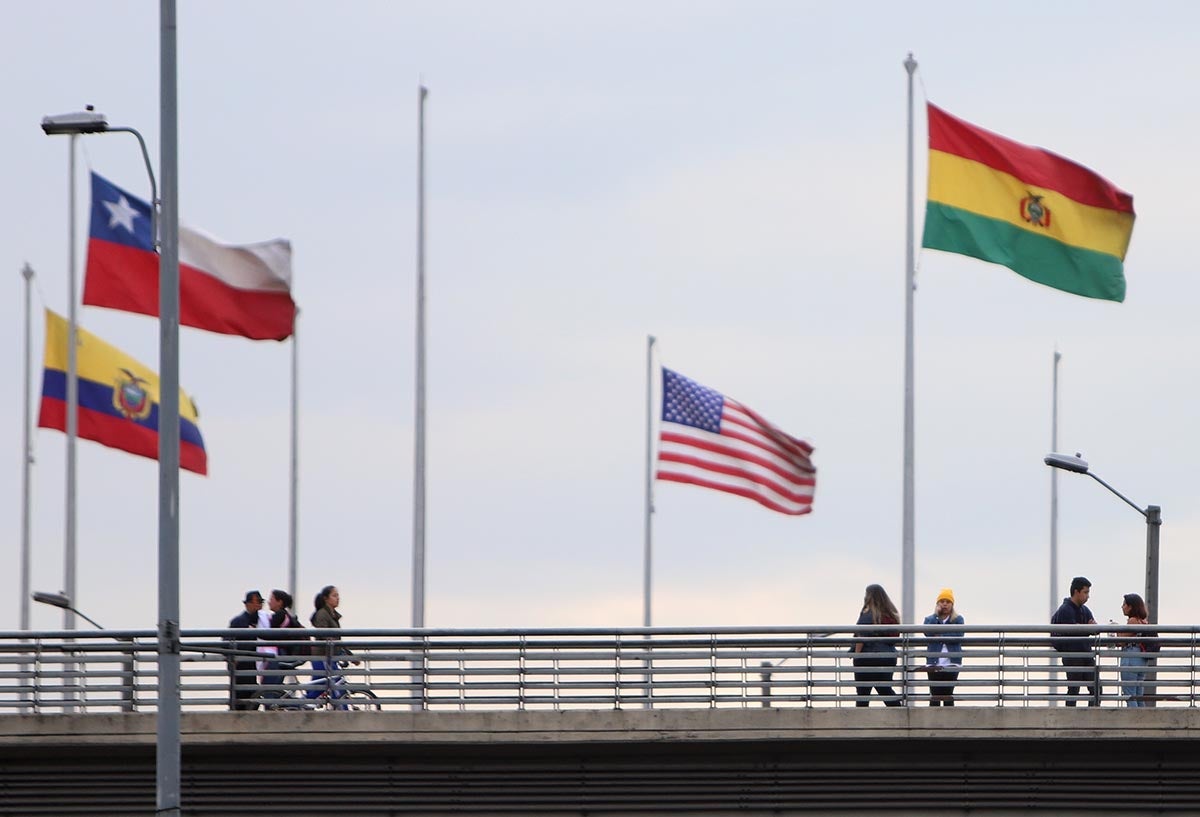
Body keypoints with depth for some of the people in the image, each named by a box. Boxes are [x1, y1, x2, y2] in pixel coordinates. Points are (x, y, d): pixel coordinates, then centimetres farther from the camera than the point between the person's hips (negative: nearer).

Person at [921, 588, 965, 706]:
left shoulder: (958, 620, 8)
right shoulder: (930, 619, 12)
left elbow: (958, 636, -9)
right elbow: (927, 632, -9)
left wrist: (940, 637, -10)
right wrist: (936, 614, -5)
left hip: (951, 664, -1)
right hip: (934, 664, 1)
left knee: (948, 697, -2)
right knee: (934, 697, -2)